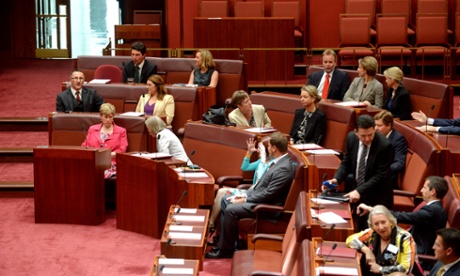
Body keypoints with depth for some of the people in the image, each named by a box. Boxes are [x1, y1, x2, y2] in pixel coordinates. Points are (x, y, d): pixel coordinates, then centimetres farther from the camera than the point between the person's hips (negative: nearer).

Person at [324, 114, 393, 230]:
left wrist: (359, 191, -27)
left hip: (377, 197, -5)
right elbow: (346, 163, 5)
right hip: (356, 192, 5)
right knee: (360, 230, 13)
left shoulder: (384, 145, -23)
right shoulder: (351, 138, -7)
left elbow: (381, 176, -21)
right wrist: (336, 179, -13)